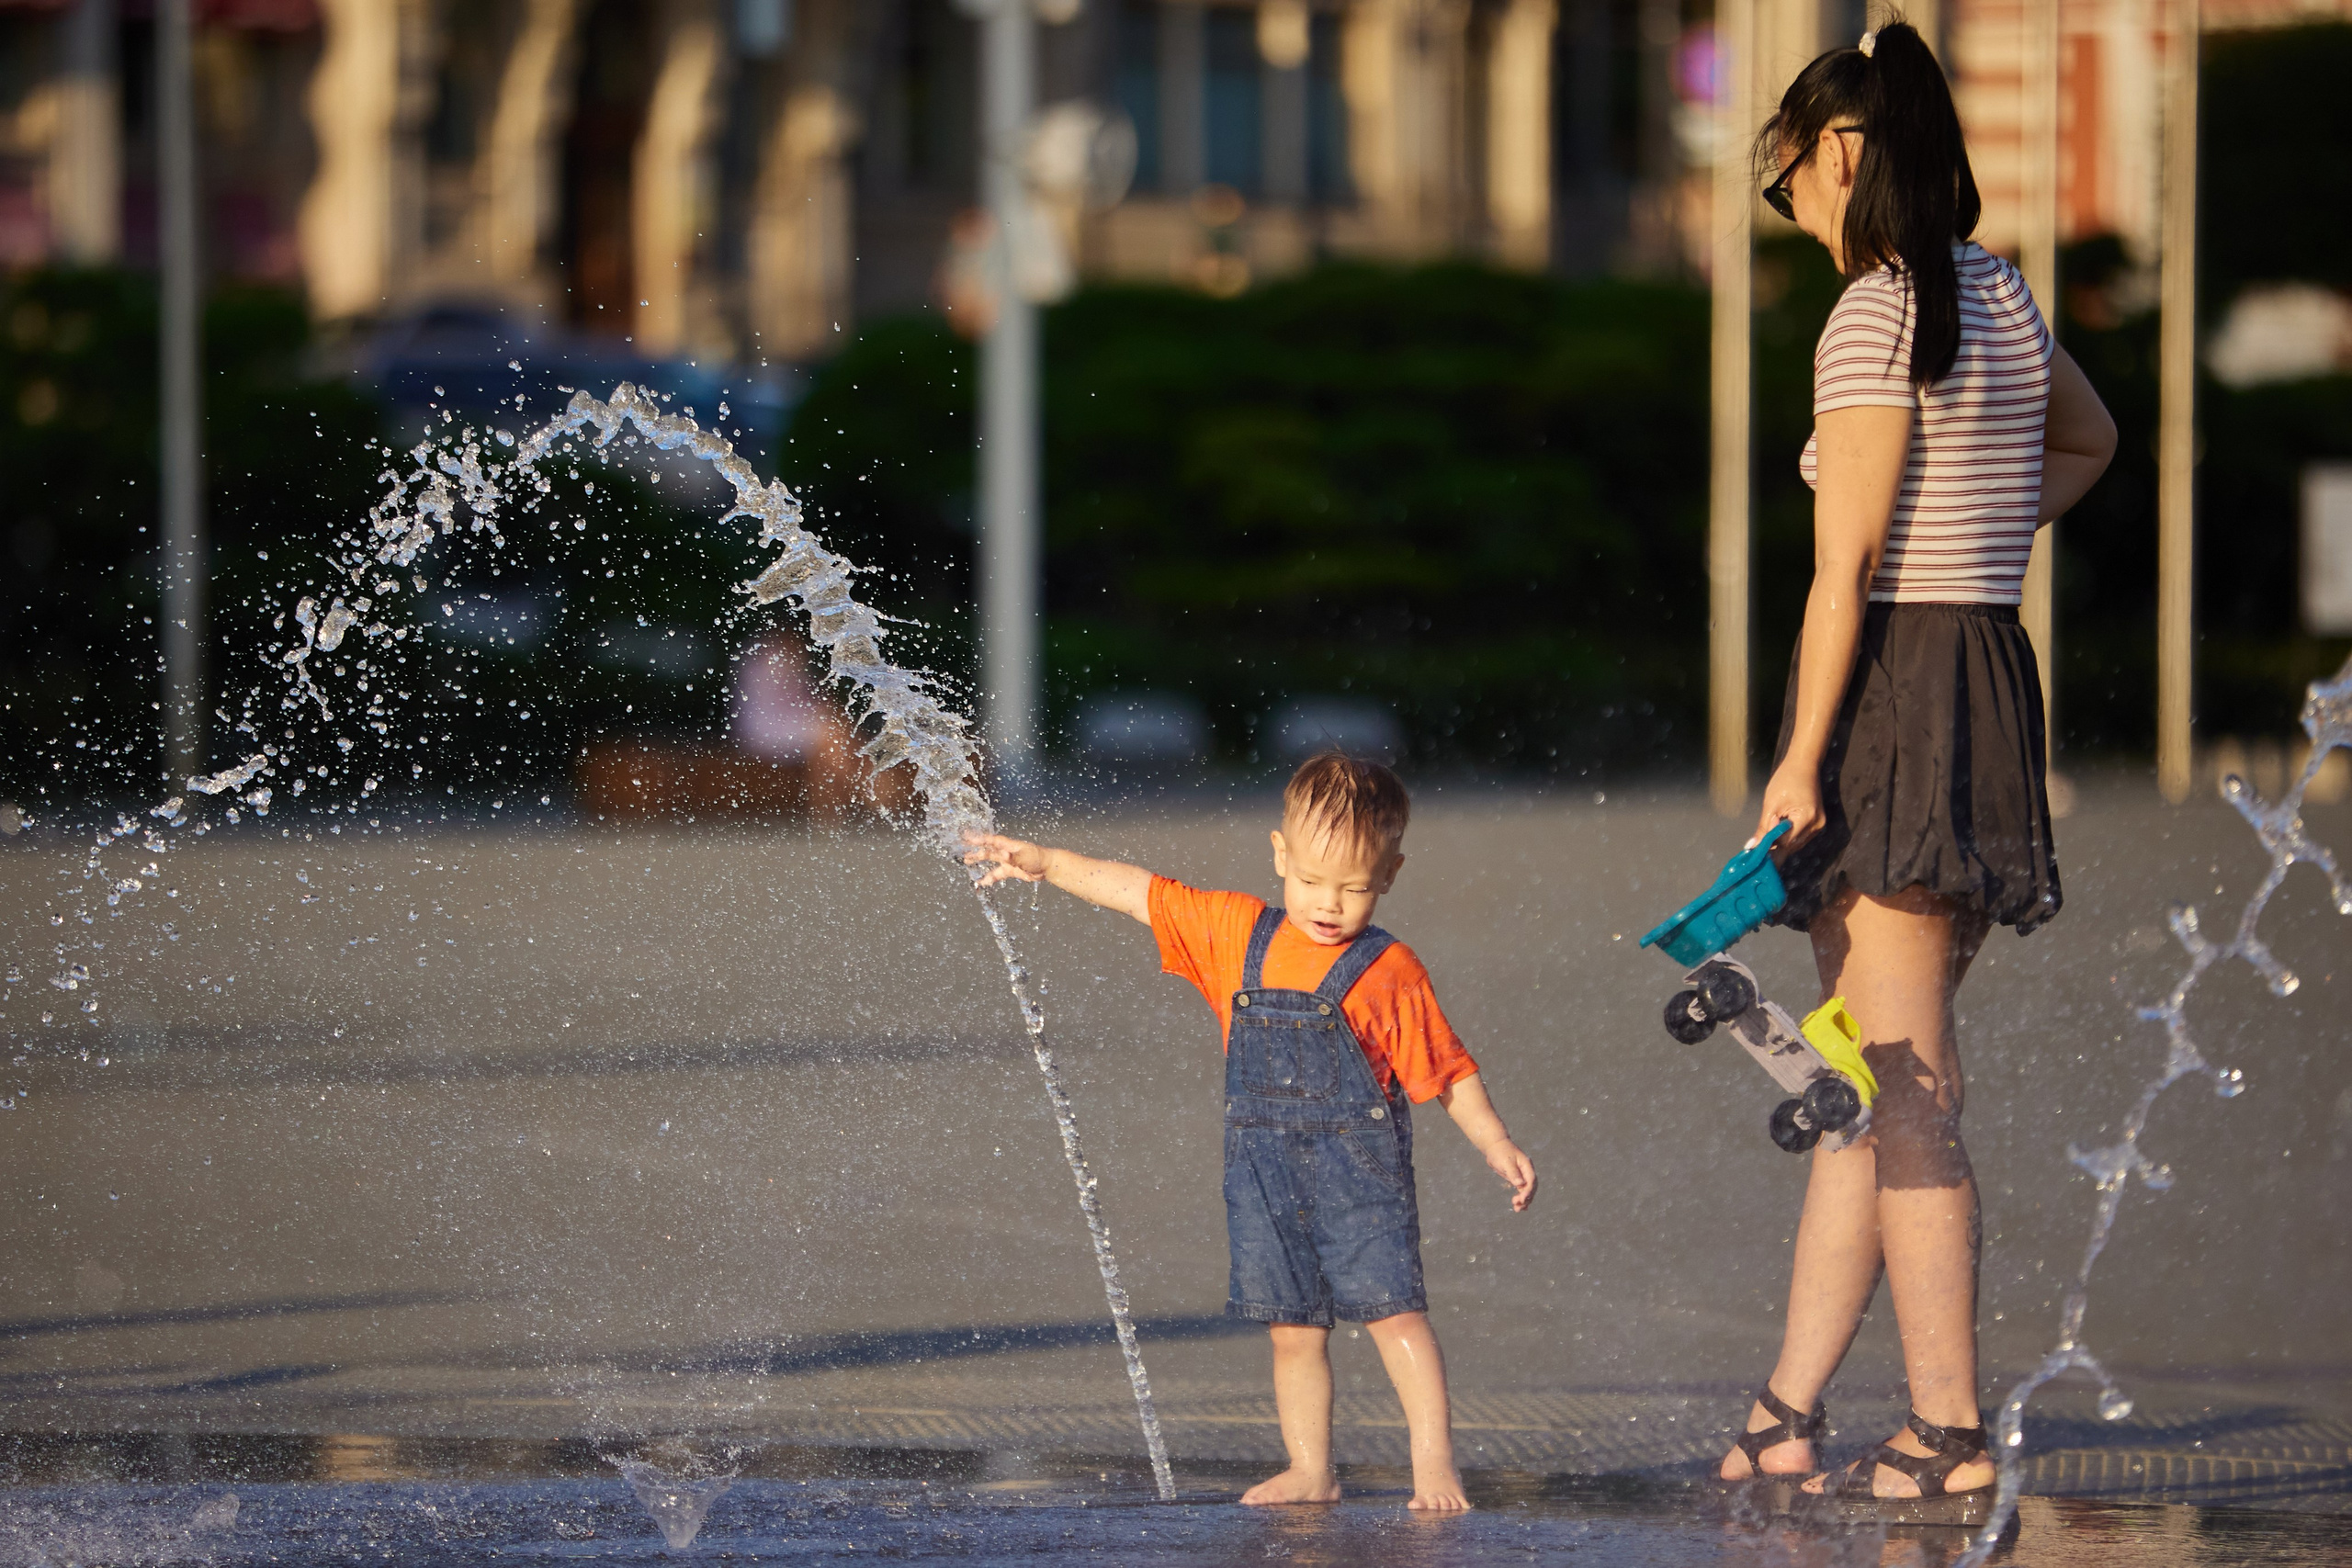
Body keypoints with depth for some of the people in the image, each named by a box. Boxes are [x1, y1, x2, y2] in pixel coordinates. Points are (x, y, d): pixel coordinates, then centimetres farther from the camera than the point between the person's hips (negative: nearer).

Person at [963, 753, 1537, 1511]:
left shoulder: (1388, 972, -6)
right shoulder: (1236, 935, 5)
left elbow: (1447, 1071, 0)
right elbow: (1145, 894, 12)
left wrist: (1498, 1147, -6)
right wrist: (1046, 864, 10)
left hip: (1359, 1170, -4)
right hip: (1264, 1175, 4)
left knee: (1393, 1311, -10)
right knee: (1293, 1329, 7)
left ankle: (1434, 1465, -8)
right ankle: (1310, 1473, 15)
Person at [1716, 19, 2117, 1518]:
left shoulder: (1874, 318, -13)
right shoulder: (2001, 295, 12)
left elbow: (1846, 570, -17)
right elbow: (2088, 440, 34)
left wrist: (1801, 760, -15)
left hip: (1894, 690, -8)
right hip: (1997, 673, 8)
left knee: (1906, 1086, -5)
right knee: (1863, 1080, 11)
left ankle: (1950, 1429, -5)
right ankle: (1792, 1411, 14)